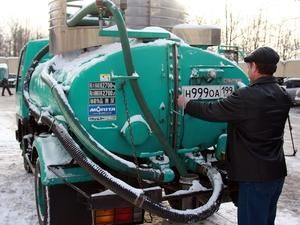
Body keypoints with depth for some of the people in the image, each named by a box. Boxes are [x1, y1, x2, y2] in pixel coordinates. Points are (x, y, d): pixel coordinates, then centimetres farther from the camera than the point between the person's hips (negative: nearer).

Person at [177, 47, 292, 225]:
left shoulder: (247, 96, -21)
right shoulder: (283, 96, 4)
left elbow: (212, 111, -16)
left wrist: (186, 104, 0)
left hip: (256, 175, -8)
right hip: (277, 172, 8)